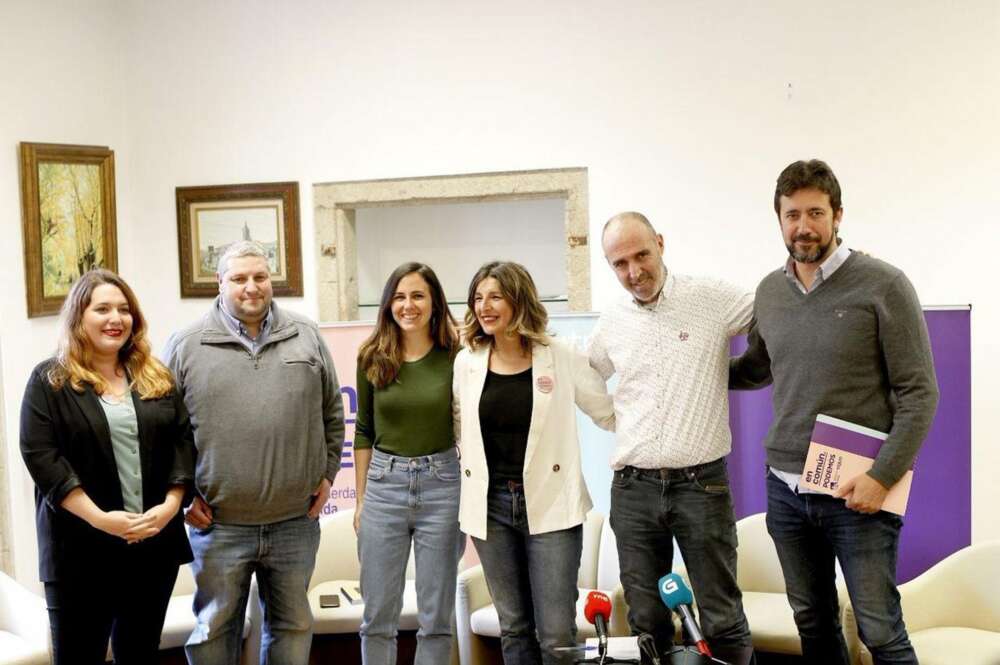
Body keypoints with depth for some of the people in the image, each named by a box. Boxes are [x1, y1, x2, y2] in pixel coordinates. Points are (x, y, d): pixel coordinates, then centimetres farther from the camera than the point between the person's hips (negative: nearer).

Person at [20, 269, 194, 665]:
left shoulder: (157, 379, 11)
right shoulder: (49, 381, -1)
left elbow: (182, 440, 7)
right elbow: (39, 455, -10)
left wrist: (171, 504, -10)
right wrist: (99, 517, -19)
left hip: (154, 543, 4)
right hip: (80, 548, -4)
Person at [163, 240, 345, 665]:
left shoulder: (307, 337, 6)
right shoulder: (187, 345, -2)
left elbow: (332, 412, 13)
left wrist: (327, 473, 9)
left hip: (295, 521, 2)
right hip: (217, 523, -2)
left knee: (293, 625, 14)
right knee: (215, 628, 10)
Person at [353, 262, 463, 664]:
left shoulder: (455, 357, -4)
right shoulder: (373, 357, 2)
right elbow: (363, 431, 9)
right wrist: (360, 499, 8)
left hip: (441, 484, -1)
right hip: (384, 484, 2)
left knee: (436, 615, 8)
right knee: (378, 614, 8)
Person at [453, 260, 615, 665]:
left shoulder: (561, 358, -5)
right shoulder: (466, 362, 4)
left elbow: (609, 414, 3)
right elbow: (456, 423, 16)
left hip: (550, 504, -3)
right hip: (490, 506, 3)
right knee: (514, 630, 12)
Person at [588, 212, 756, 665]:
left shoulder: (712, 298, -4)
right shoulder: (610, 324, 8)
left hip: (701, 484, -3)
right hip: (632, 490, 4)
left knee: (722, 620, 2)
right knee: (646, 623, 11)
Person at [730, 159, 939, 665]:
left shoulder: (883, 286, -9)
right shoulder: (769, 292, 7)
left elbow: (919, 392, -10)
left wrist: (882, 476, -17)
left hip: (857, 492, -5)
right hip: (785, 490, 5)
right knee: (813, 624, 15)